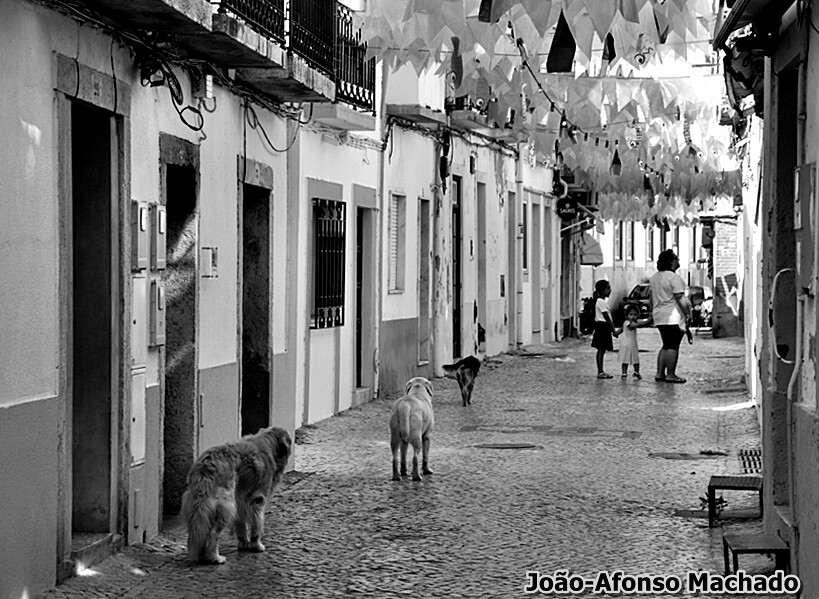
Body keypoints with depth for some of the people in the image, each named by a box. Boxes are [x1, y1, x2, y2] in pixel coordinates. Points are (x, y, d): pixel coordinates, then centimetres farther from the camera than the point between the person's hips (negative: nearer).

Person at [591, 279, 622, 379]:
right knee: (601, 350, -7)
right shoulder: (601, 302, -15)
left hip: (604, 327, 10)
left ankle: (601, 371, 14)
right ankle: (600, 372, -6)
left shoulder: (604, 300, 16)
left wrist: (613, 329, 17)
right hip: (602, 326, -10)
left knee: (602, 350, 11)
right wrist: (614, 330, -17)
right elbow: (606, 317, -18)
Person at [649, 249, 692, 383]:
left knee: (666, 346, 15)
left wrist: (653, 314, 28)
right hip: (673, 317, -9)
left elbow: (652, 298, 20)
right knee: (673, 346, -6)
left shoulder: (655, 277, 14)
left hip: (659, 317, 9)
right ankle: (671, 375, -6)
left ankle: (660, 374, 12)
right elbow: (679, 298, -18)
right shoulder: (674, 278, -13)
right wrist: (688, 314, -13)